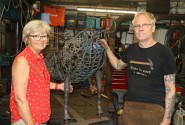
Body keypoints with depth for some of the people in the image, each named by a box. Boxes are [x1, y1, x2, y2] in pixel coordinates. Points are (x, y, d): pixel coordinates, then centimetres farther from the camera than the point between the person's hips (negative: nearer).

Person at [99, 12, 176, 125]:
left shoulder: (164, 52, -9)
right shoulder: (131, 49, 5)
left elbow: (170, 89, -8)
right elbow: (118, 65, 23)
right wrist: (107, 48, 12)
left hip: (154, 109, -4)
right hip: (129, 106, 4)